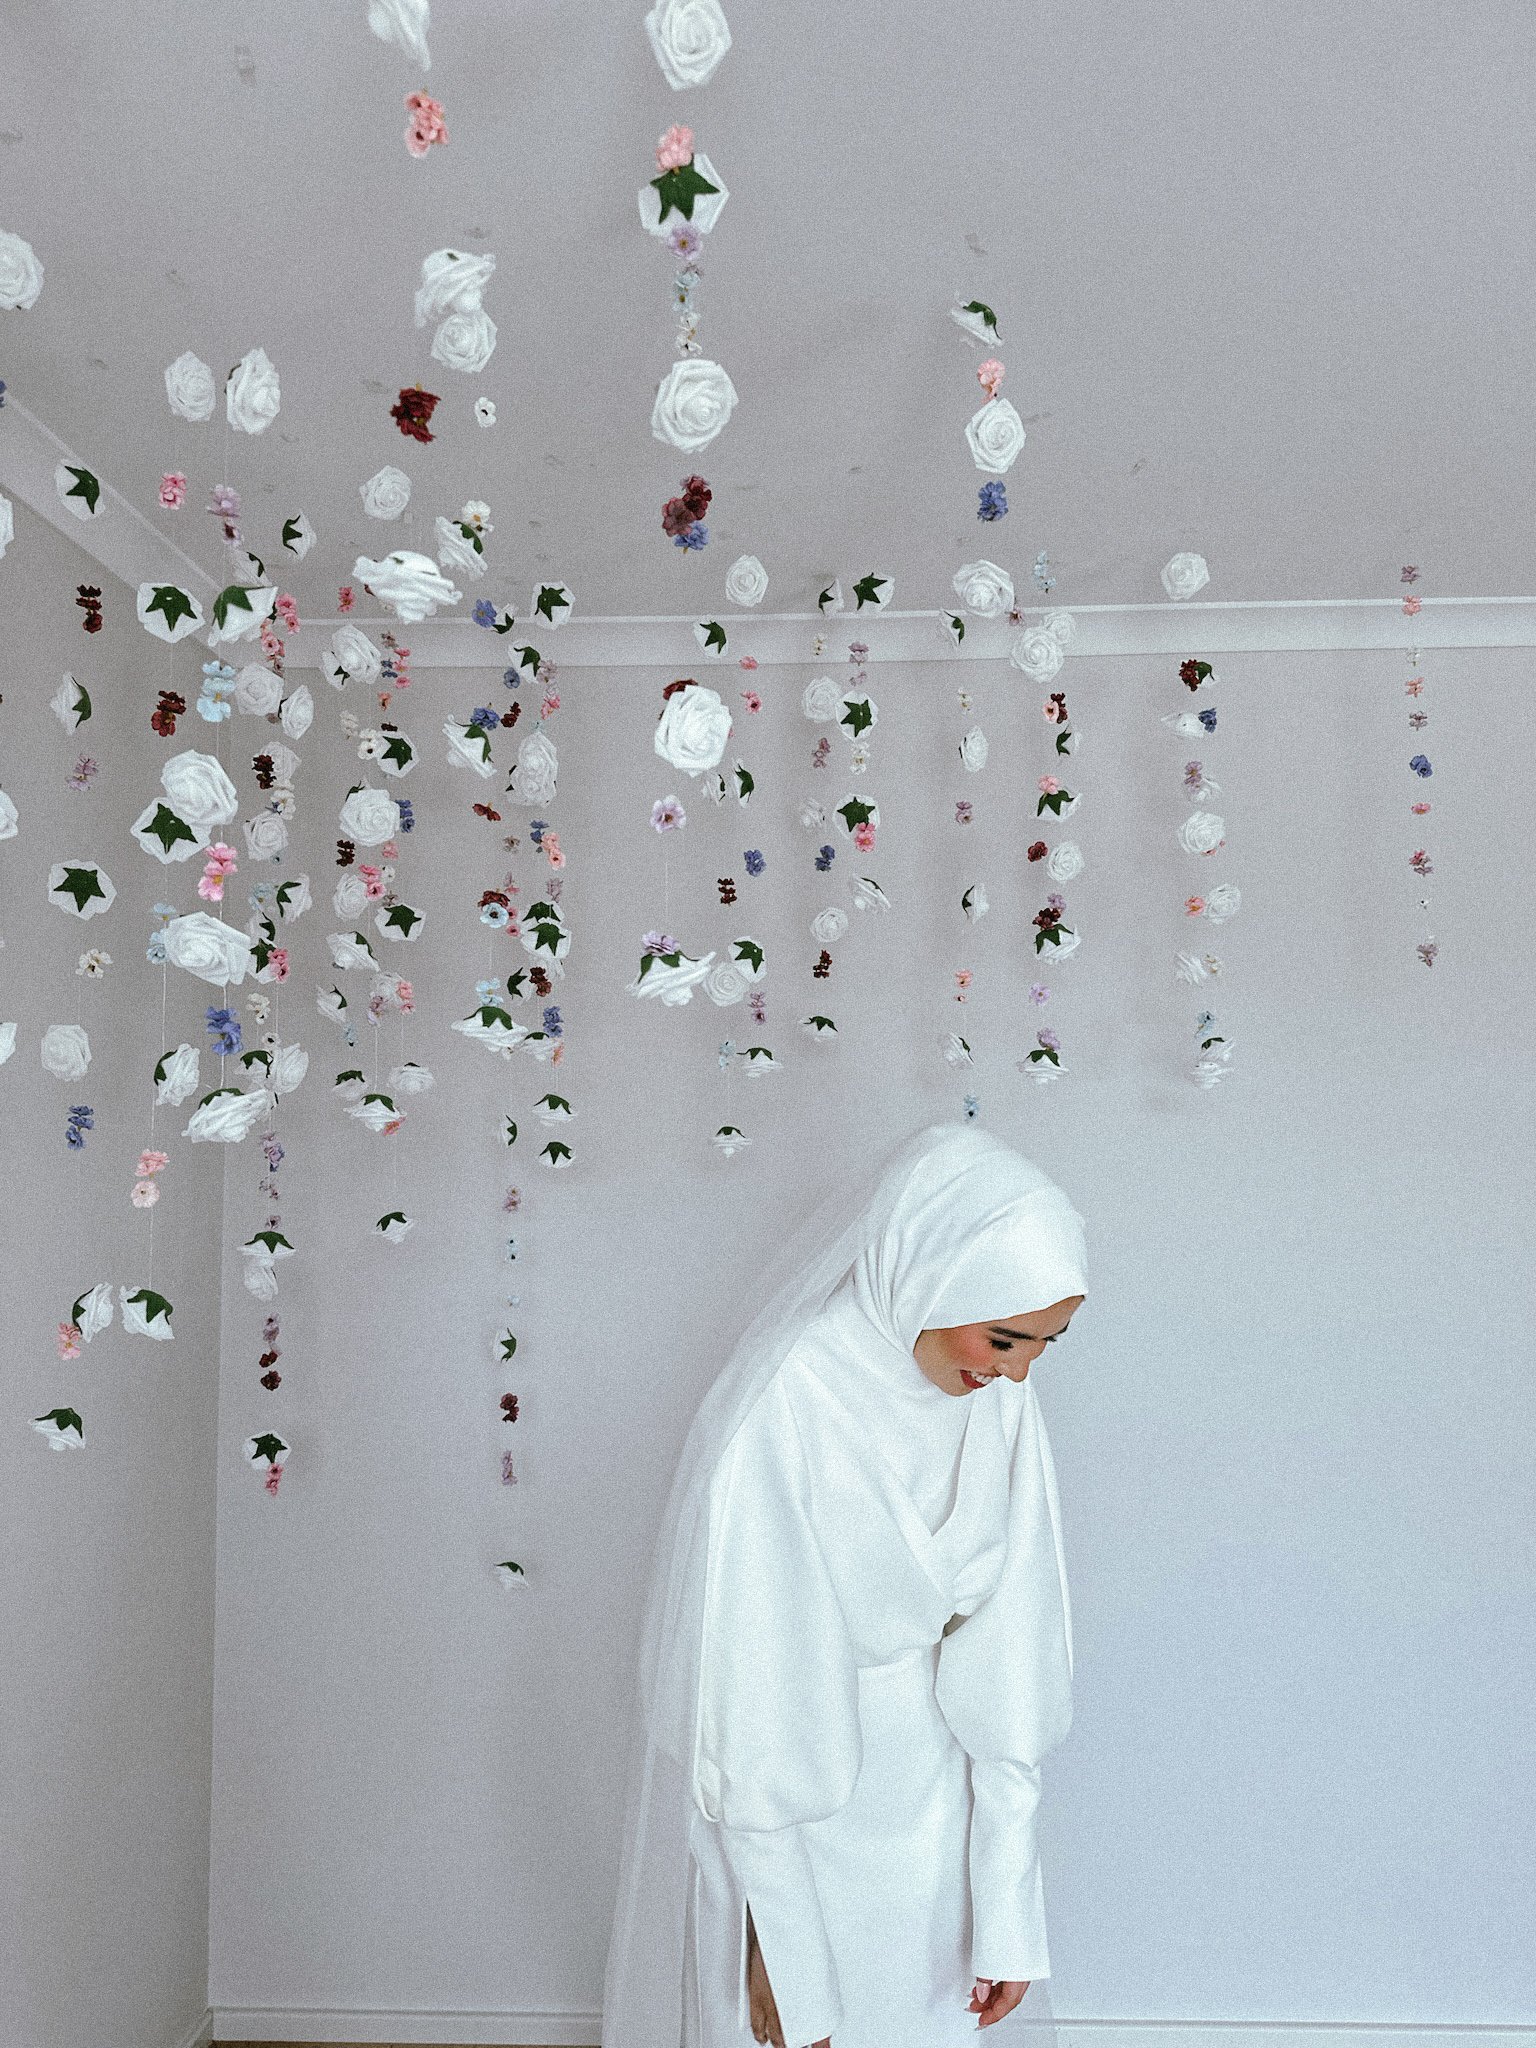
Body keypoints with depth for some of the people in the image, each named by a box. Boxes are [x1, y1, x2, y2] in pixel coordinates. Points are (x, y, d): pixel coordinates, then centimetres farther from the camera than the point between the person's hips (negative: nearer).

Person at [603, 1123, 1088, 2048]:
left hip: (927, 1784, 5)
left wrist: (1007, 1905, -5)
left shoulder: (996, 1393, -12)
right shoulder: (775, 1416, -30)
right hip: (795, 1802, -5)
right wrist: (780, 1954, -16)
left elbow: (1006, 1659, -9)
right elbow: (751, 1704, -23)